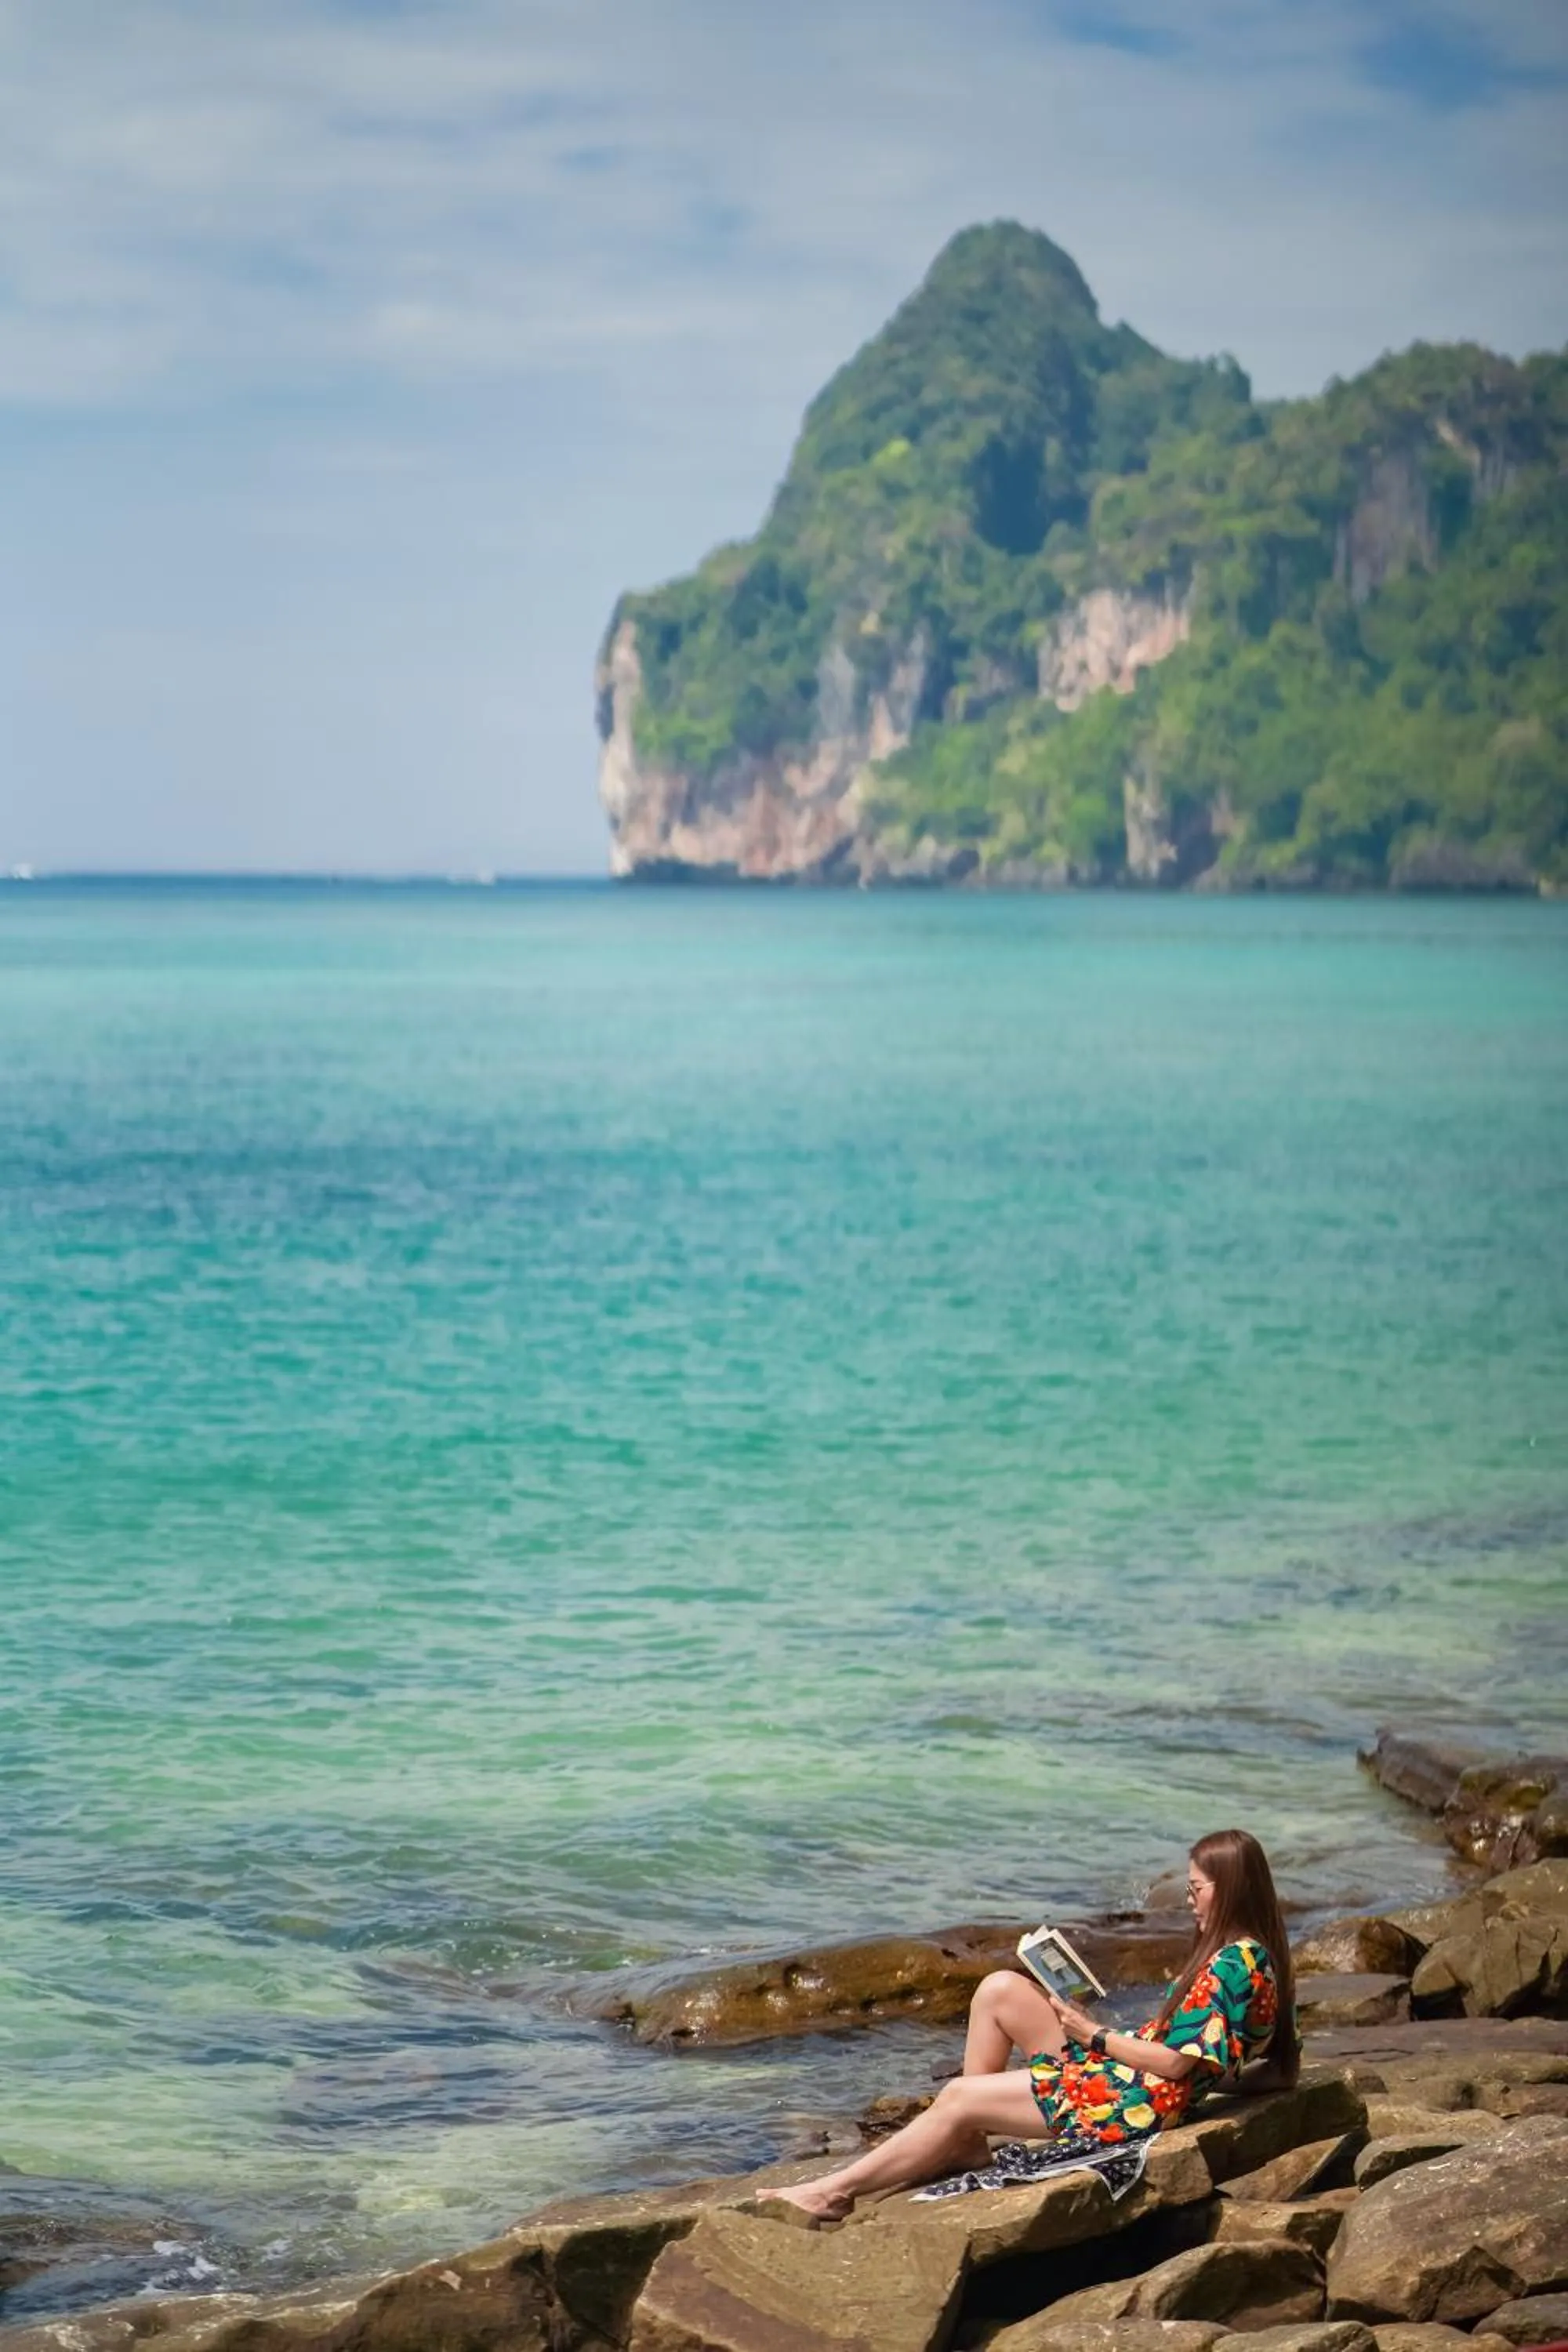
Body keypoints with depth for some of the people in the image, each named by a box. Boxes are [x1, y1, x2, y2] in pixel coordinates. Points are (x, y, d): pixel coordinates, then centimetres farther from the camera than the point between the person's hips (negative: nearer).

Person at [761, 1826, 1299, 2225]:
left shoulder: (1235, 1964, -20)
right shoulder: (1237, 1953, 11)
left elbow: (1175, 2061, -21)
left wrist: (1093, 2035, -11)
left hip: (1135, 2104, -10)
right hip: (1118, 2072, 10)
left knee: (956, 2098, -7)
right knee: (999, 1989, 4)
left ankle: (836, 2191, -1)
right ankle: (967, 2141, 4)